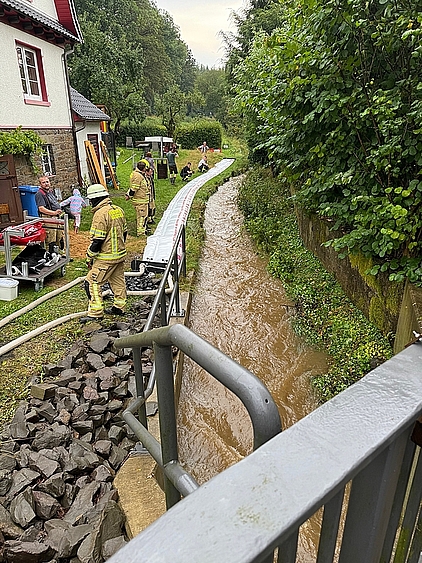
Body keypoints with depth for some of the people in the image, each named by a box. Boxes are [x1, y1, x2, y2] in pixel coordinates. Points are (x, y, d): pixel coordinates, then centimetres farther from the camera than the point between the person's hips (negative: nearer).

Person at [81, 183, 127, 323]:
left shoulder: (100, 213, -19)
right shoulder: (118, 210, 7)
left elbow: (97, 240, -20)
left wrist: (89, 257, -9)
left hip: (106, 258, -9)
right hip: (120, 254, 9)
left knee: (92, 282, -1)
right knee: (118, 281, 18)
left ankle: (96, 312, 2)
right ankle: (119, 307, 30)